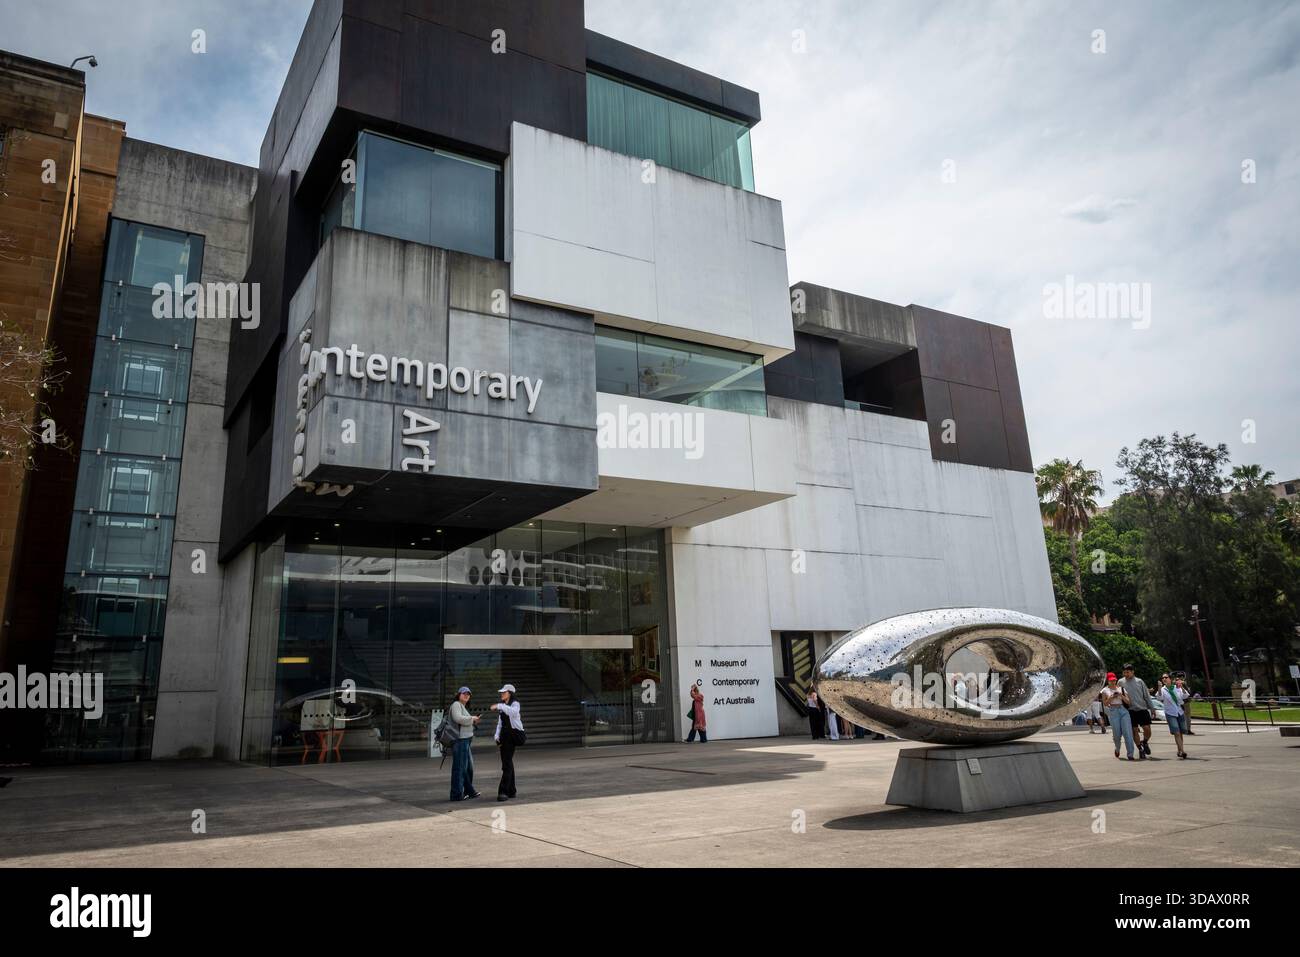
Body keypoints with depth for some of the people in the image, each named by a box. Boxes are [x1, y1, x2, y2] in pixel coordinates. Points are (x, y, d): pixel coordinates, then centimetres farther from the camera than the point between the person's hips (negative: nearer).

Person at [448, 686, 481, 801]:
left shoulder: (464, 706, 21)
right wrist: (471, 718, -14)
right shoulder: (456, 704, -9)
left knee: (469, 767, 18)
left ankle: (469, 791, 30)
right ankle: (457, 794, 1)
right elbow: (458, 718, -25)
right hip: (459, 740, -10)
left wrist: (473, 721, 10)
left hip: (465, 740, 10)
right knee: (460, 767, -5)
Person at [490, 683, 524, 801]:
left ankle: (504, 792, -16)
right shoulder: (502, 706, 18)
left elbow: (513, 712, -30)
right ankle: (511, 791, 17)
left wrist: (499, 706, -34)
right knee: (507, 763, 10)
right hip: (504, 735, 8)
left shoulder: (515, 704, -5)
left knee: (507, 763, -13)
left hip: (512, 734, -8)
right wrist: (497, 736, 7)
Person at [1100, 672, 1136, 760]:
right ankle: (1117, 749, 27)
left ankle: (1130, 754, -7)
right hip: (1113, 711, -1)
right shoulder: (1105, 690, 10)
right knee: (1117, 733, -3)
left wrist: (1121, 696, -8)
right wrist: (1111, 697, -8)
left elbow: (1128, 701, 9)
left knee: (1128, 732, -10)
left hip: (1123, 710, 1)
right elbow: (1105, 703, 7)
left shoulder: (1121, 688, 13)